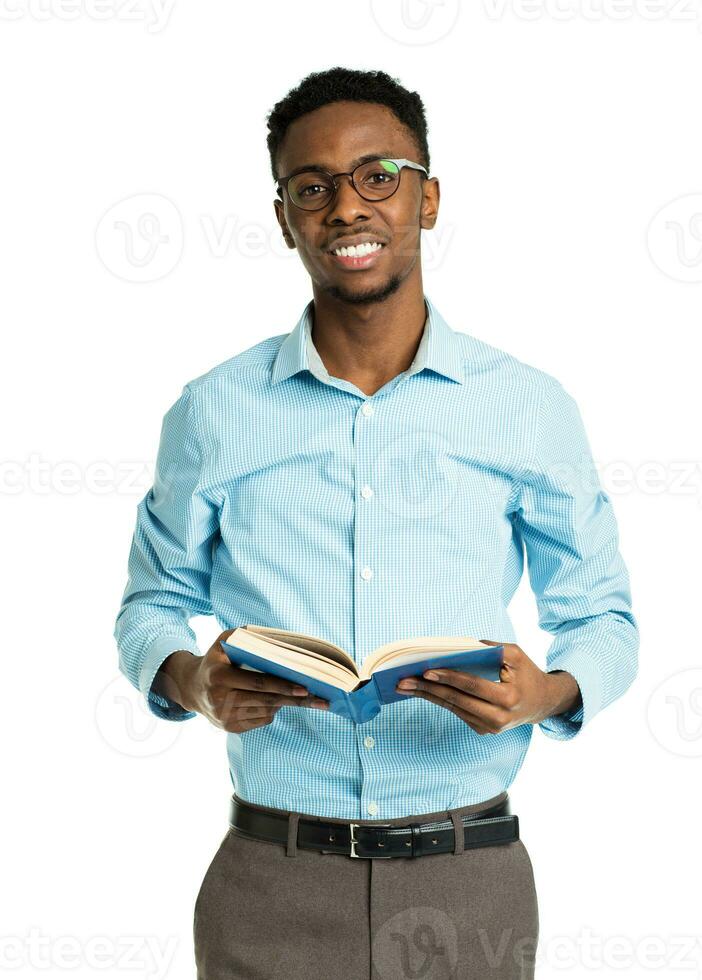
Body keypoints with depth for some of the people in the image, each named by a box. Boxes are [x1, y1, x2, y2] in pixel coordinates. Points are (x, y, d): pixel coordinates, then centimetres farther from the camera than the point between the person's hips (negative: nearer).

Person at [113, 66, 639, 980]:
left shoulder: (531, 408, 2)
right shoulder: (213, 411, 3)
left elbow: (602, 614, 8)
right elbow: (151, 606, 11)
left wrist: (549, 692, -14)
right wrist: (192, 682, -11)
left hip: (470, 880, 0)